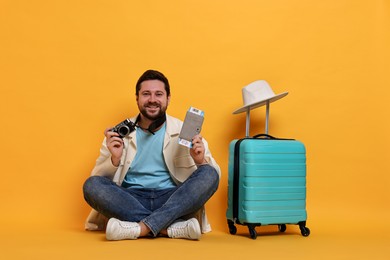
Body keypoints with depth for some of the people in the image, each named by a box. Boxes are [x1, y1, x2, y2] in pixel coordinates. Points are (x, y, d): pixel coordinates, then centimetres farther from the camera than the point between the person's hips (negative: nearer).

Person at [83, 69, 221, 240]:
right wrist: (114, 160, -16)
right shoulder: (119, 133, 8)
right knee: (91, 185, -25)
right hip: (130, 200, 1)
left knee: (208, 174, -23)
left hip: (173, 201, 0)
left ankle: (141, 228, -30)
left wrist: (201, 161, -21)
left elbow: (213, 175, 1)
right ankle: (172, 227, -28)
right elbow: (97, 179, 4)